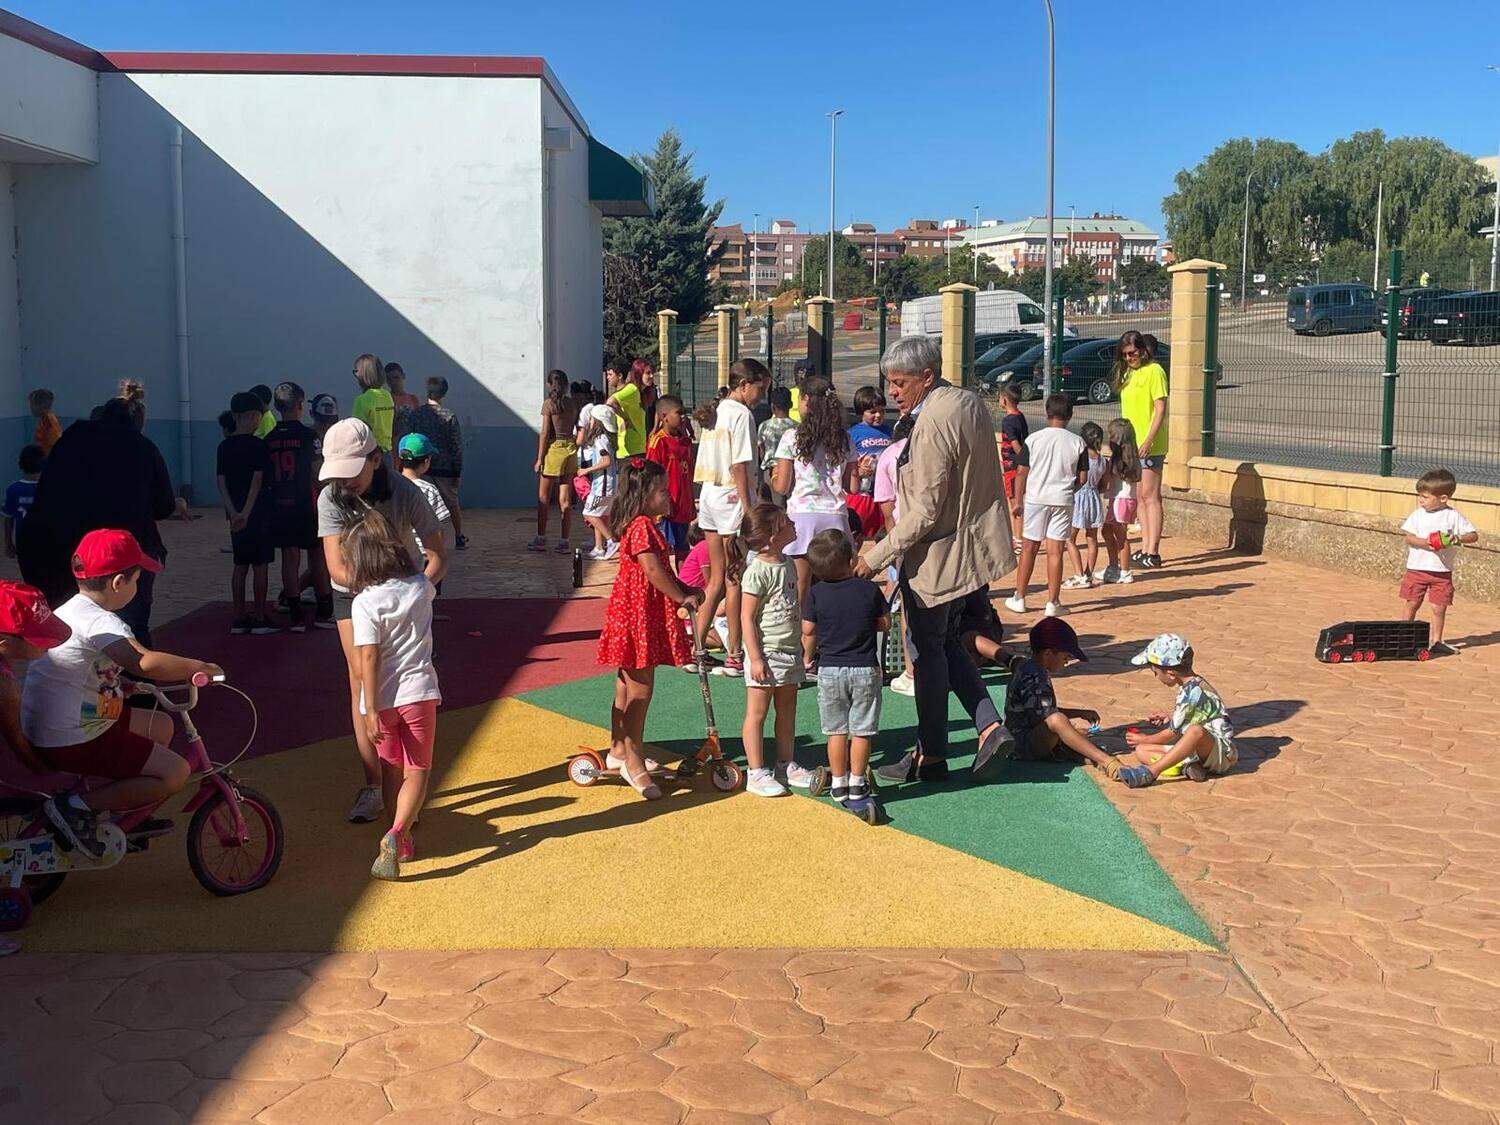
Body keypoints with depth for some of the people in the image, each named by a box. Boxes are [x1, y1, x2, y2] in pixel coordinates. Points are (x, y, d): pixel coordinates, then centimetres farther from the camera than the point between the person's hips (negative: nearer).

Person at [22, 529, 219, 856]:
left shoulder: (72, 609, 10)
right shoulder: (98, 621, -23)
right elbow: (146, 663, -39)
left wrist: (125, 685, 18)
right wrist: (200, 667, -26)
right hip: (69, 743, -11)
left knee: (161, 725, 23)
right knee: (175, 773, -13)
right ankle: (76, 808, -10)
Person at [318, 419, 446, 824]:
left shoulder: (404, 493, -24)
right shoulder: (331, 498, -21)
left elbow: (439, 556, -22)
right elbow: (337, 568, -27)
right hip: (352, 594, 1)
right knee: (362, 681, -5)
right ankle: (373, 786, -2)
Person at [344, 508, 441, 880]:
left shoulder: (365, 603, -13)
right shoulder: (420, 586, 0)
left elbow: (368, 659, -17)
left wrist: (371, 711, -15)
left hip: (384, 697, -1)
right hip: (419, 691, 1)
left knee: (391, 769, 17)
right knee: (417, 770, 4)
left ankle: (401, 840, 26)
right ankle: (397, 834, -17)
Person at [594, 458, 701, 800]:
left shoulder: (643, 524, 14)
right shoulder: (641, 526, -18)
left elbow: (661, 571, 18)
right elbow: (653, 571, -22)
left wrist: (684, 591, 9)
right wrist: (682, 598, -13)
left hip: (634, 613, 11)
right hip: (639, 615, -11)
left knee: (627, 687, 19)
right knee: (639, 690, -6)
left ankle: (619, 750, 31)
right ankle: (633, 763, -1)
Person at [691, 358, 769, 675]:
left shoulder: (715, 411, 13)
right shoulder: (742, 414, -12)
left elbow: (706, 462, 13)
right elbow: (739, 467, -17)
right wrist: (748, 510, -17)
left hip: (709, 495, 8)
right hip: (732, 497, -8)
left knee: (717, 579, 13)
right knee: (735, 580, -1)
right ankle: (735, 657, 5)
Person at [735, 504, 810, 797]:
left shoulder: (788, 565, 8)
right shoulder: (757, 571, -17)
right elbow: (747, 618, -17)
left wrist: (802, 647, 19)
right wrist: (755, 659, -19)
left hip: (790, 652, 8)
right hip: (766, 652, -8)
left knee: (787, 711, 15)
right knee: (757, 712, 2)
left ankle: (786, 766, 26)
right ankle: (756, 773, 8)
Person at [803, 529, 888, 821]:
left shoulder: (816, 594, -8)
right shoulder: (869, 589, -9)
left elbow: (808, 631, -3)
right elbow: (885, 623, 1)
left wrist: (813, 650, 17)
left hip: (830, 670, 1)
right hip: (865, 669, -1)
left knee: (836, 731, 12)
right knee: (861, 731, 6)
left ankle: (839, 785, 21)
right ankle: (857, 787, 10)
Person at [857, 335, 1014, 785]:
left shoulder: (931, 425, -24)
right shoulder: (970, 402, 6)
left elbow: (925, 512, -24)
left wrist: (876, 557, -20)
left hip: (938, 556, -9)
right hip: (977, 546, 9)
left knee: (929, 651, 6)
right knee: (947, 643, 22)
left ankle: (930, 756, 18)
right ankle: (990, 725, 15)